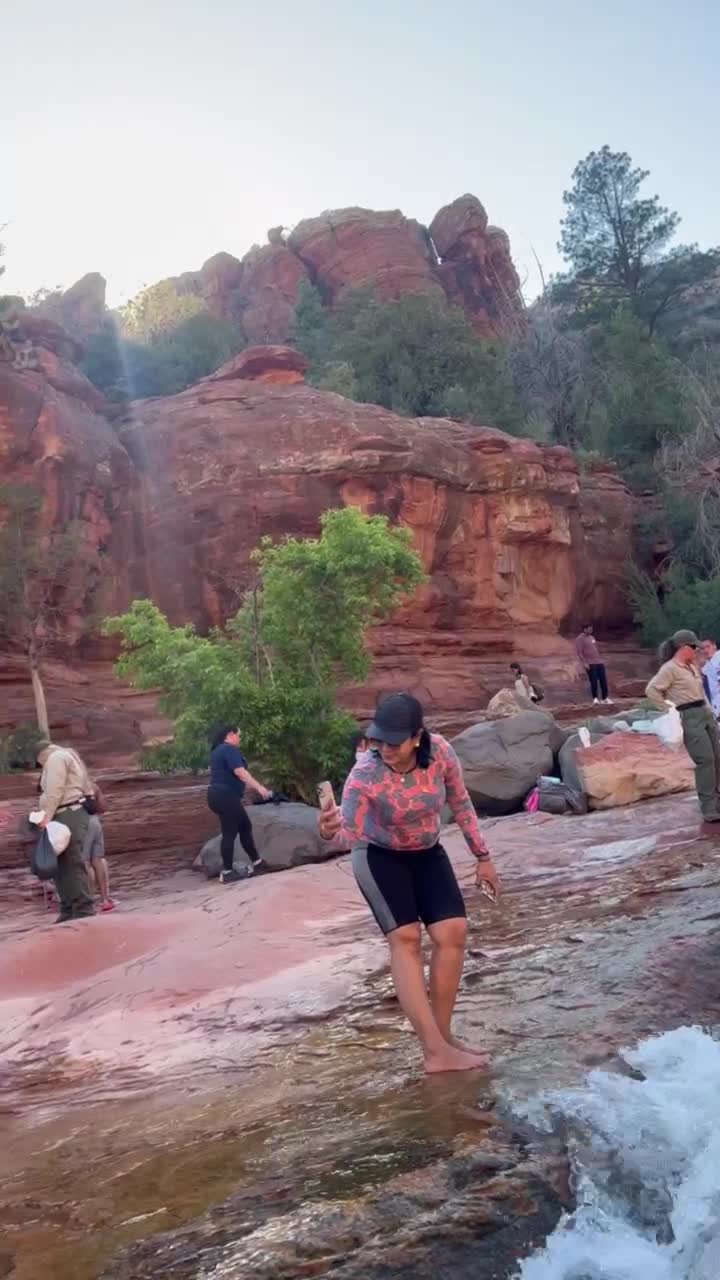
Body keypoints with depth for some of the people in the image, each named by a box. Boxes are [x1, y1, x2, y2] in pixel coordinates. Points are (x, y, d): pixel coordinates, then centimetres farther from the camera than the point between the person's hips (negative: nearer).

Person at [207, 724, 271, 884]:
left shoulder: (219, 750, 19)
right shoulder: (230, 750, -13)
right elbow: (240, 772, -23)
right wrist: (259, 787, -25)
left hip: (219, 795, 11)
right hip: (226, 797, -11)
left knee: (245, 826, 15)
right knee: (230, 833, -5)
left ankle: (256, 862, 20)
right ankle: (227, 872, -1)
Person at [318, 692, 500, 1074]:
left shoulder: (439, 751, -23)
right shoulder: (365, 775, -32)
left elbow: (461, 804, -7)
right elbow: (350, 832, -36)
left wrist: (482, 857, 0)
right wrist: (332, 828, -60)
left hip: (427, 854, 4)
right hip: (379, 857, -4)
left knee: (452, 933, -7)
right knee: (405, 937, -17)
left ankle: (442, 1038, 6)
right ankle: (436, 1049, -16)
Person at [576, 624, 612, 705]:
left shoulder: (592, 637, 18)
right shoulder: (580, 639, -7)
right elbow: (579, 652, -13)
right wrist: (584, 663, -19)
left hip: (599, 662, 7)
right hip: (590, 664, -7)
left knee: (603, 680, 5)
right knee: (593, 681, -5)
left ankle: (605, 697, 12)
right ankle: (595, 698, 8)